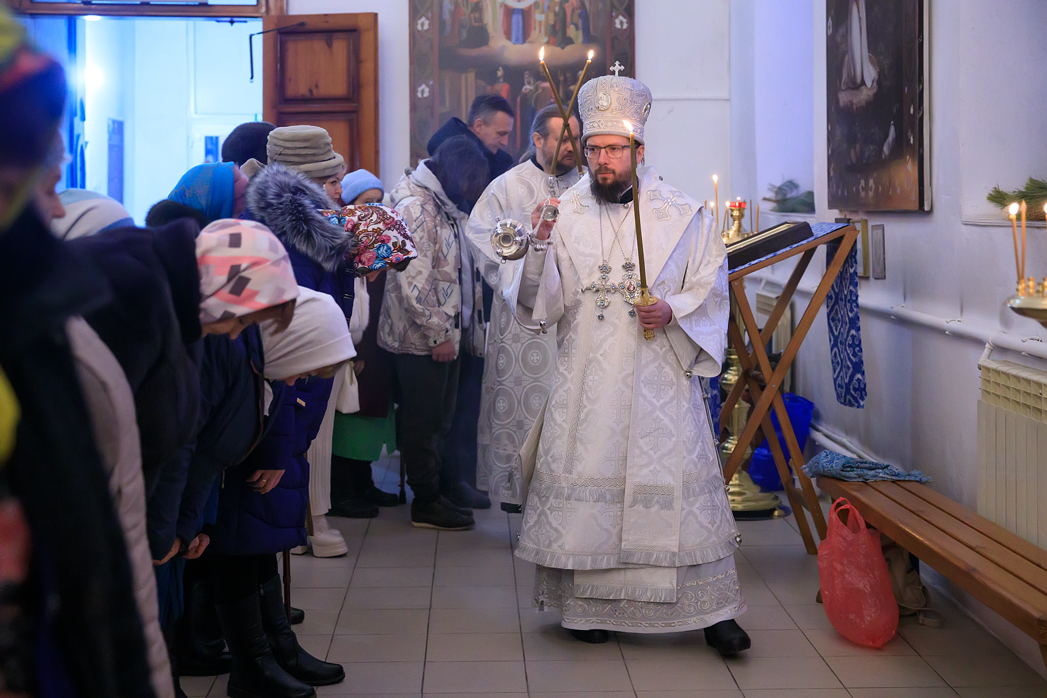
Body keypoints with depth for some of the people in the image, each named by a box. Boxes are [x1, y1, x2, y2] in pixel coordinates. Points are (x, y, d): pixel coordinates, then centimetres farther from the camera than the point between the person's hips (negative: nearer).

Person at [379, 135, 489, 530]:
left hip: (443, 334, 9)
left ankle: (431, 494, 25)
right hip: (420, 337, -9)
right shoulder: (415, 208, -17)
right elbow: (414, 281, -22)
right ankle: (426, 504, 10)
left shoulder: (443, 205, 14)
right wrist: (438, 334, -18)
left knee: (438, 420, 15)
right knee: (422, 422, 1)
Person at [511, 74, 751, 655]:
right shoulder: (564, 214, 6)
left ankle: (713, 609, 7)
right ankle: (589, 602, 15)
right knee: (587, 483, 2)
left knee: (678, 483, -2)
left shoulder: (681, 214, 3)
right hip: (587, 379, 1)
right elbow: (541, 302, 1)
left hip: (660, 374, -1)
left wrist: (673, 311, -13)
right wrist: (541, 246, -15)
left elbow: (712, 287, 6)